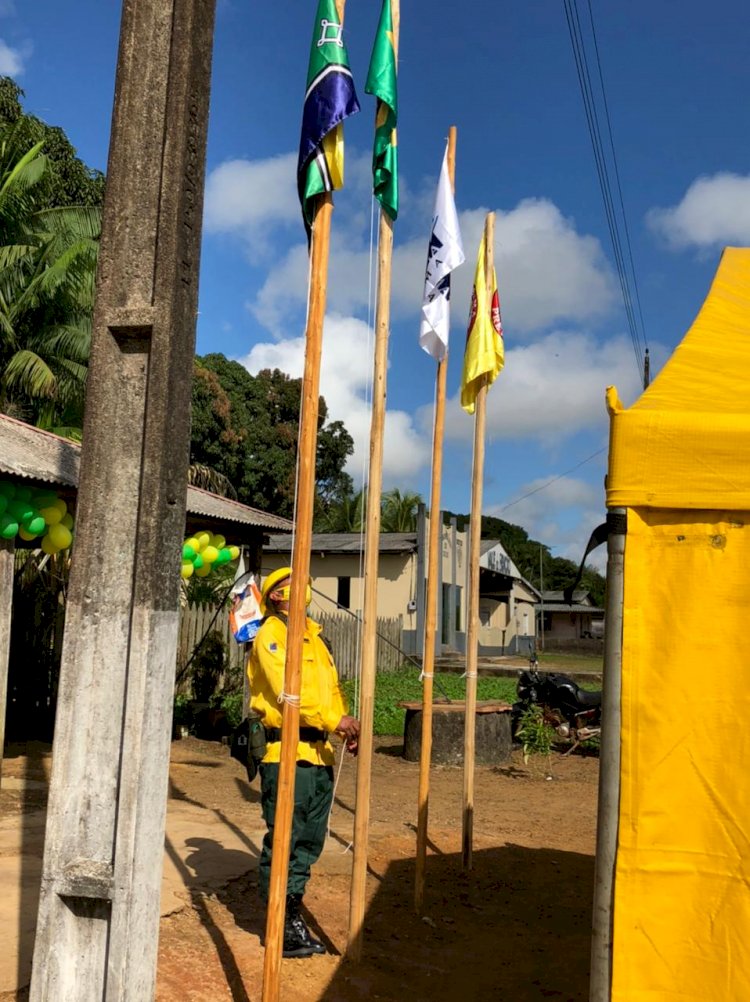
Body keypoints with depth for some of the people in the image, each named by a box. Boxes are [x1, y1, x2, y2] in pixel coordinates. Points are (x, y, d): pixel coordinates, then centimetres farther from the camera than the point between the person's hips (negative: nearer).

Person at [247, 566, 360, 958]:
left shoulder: (314, 635, 20)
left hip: (320, 751, 8)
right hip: (287, 752, -8)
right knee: (283, 839, -2)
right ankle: (284, 925, 7)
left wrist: (345, 725, 3)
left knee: (310, 839, 12)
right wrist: (333, 720, -18)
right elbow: (287, 690, -15)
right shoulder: (270, 635, -5)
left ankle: (292, 908, 24)